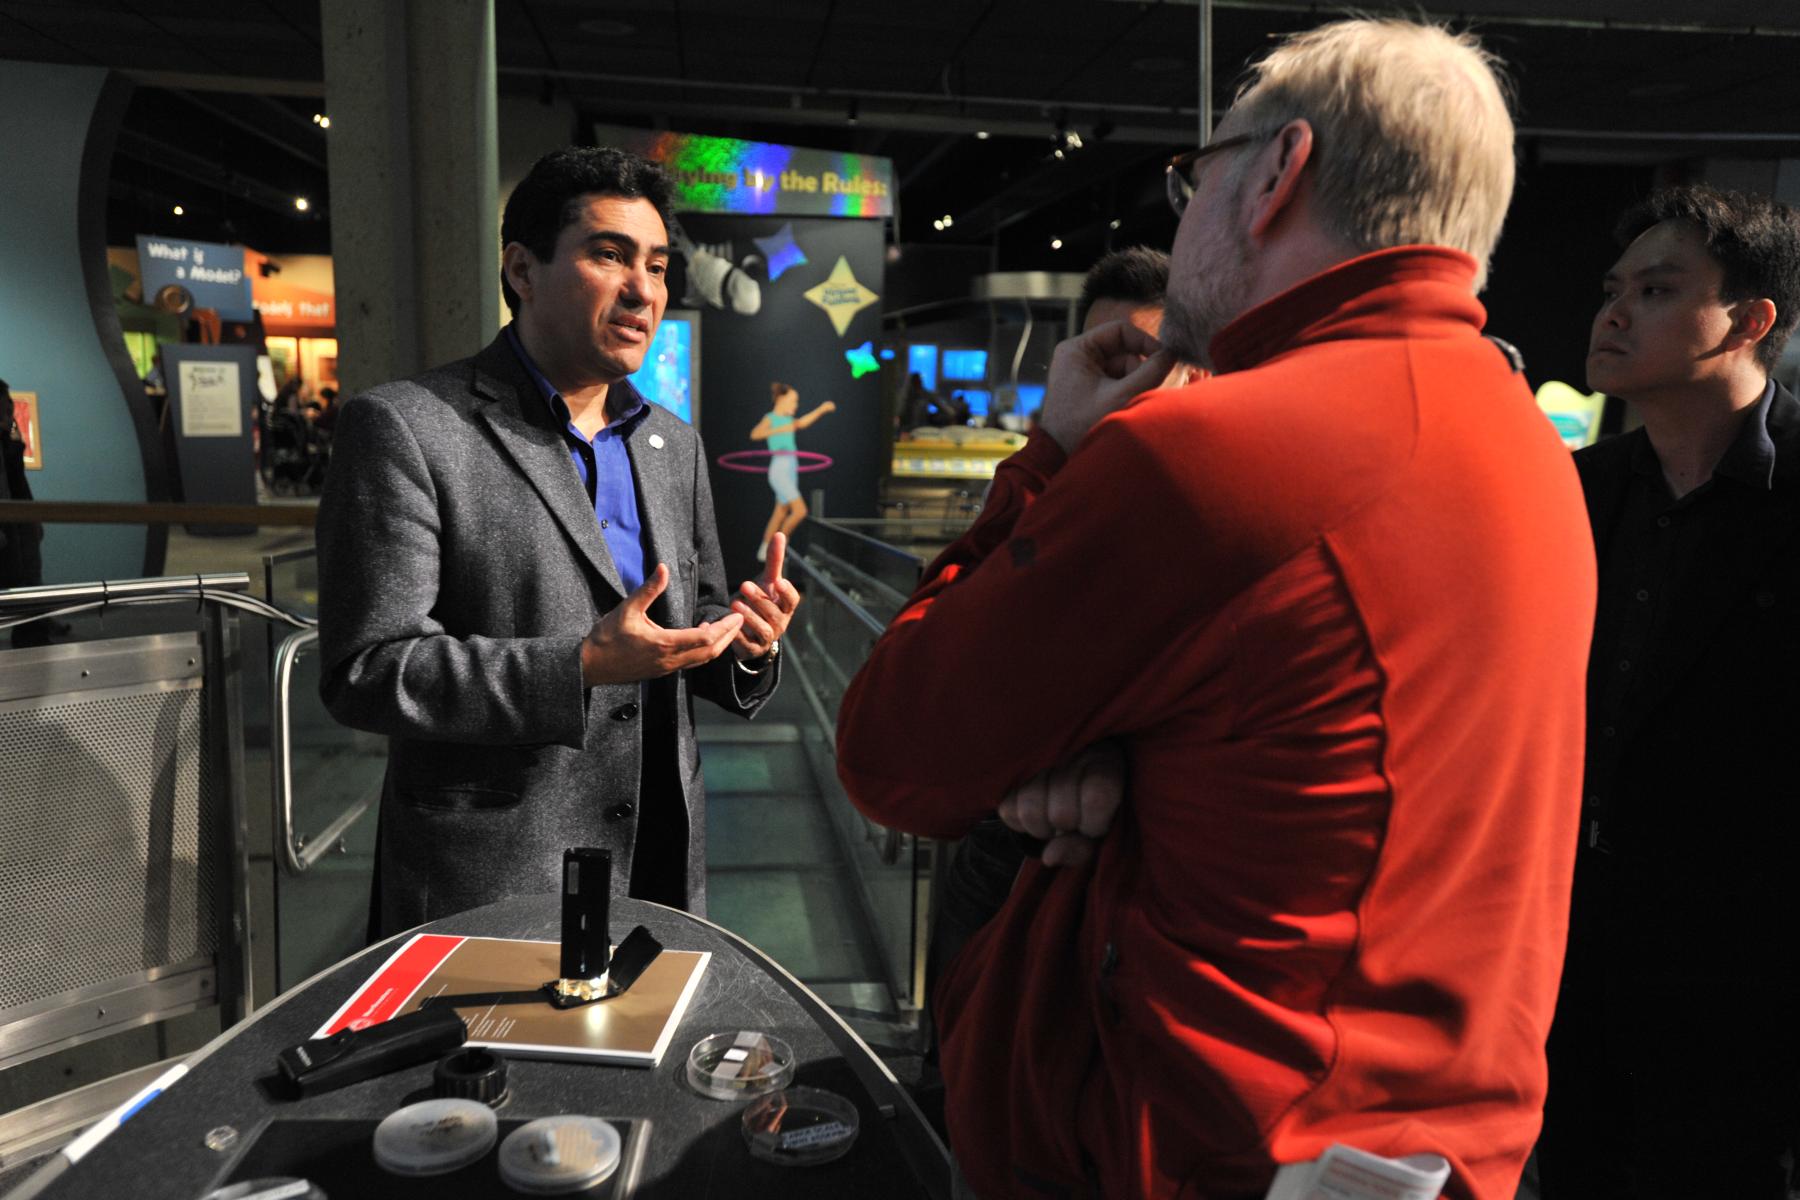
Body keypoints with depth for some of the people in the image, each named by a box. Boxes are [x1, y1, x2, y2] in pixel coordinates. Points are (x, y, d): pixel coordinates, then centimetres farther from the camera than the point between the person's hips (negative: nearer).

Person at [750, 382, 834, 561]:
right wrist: (780, 430, -35)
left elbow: (802, 423, 27)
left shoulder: (787, 420, 11)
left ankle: (764, 551, 20)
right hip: (779, 471, -8)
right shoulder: (770, 418, -10)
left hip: (790, 472, 8)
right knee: (800, 510, -15)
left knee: (780, 515, 12)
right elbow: (755, 434, -27)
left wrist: (821, 409, 23)